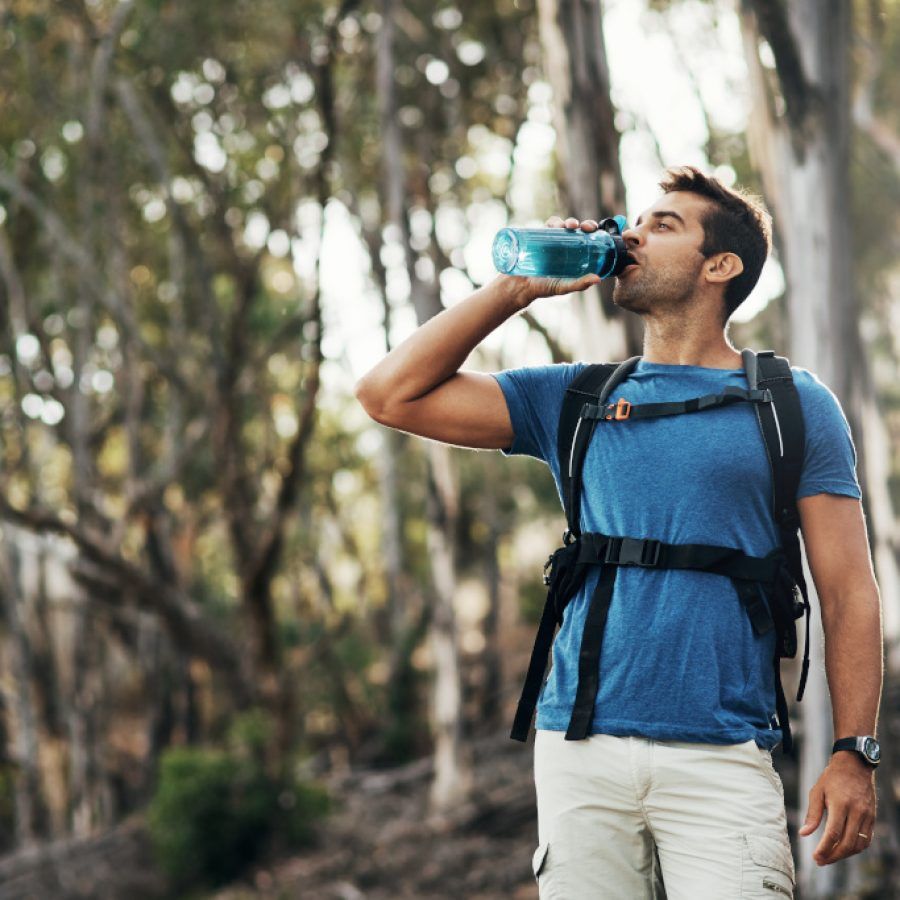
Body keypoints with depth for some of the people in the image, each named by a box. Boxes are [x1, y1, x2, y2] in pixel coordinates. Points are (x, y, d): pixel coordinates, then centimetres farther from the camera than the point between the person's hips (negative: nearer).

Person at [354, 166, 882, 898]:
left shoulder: (793, 405, 8)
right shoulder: (574, 399, 14)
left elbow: (849, 591, 4)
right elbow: (390, 394, 9)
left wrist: (855, 756, -6)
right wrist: (516, 289, 7)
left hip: (722, 757, -2)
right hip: (582, 751, 3)